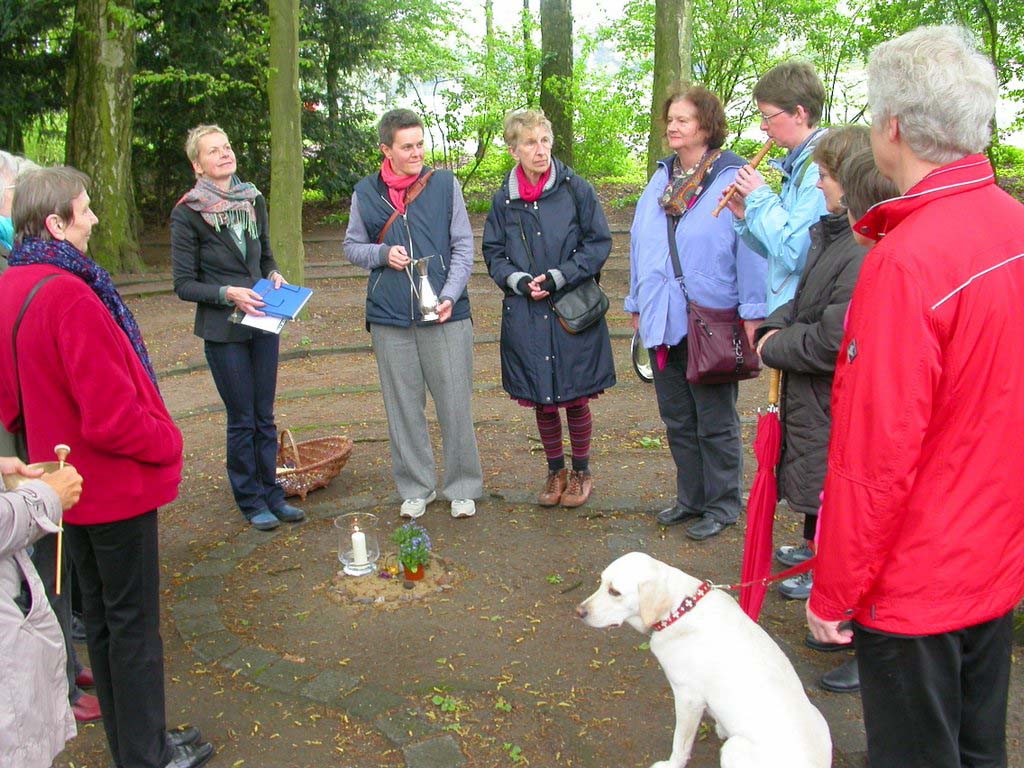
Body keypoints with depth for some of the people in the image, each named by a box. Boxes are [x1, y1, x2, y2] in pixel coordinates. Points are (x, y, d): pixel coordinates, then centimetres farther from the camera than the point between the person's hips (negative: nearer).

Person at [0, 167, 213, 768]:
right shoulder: (69, 295, -26)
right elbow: (112, 417, -26)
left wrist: (52, 443, 16)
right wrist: (167, 442, -10)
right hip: (117, 486, -9)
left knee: (101, 614, 20)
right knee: (134, 623, 6)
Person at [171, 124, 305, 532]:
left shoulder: (254, 200, 5)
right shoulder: (187, 214, -9)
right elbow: (184, 285, -8)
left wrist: (275, 276, -2)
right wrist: (228, 293, -22)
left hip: (263, 323, 5)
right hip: (223, 330, -4)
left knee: (265, 416, 12)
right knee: (242, 419, 4)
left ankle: (271, 493, 26)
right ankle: (251, 501, 20)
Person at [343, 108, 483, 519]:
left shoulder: (445, 184, 2)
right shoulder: (366, 192, 6)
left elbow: (464, 246, 2)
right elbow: (352, 247, 14)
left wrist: (450, 295, -11)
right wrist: (383, 254, -7)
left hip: (445, 315, -1)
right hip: (389, 317, 2)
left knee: (455, 405, 3)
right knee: (403, 408, 9)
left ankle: (462, 488, 19)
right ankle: (416, 488, 25)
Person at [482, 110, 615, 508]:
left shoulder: (576, 189, -3)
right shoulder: (504, 198, 4)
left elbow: (599, 243, -3)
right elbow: (493, 253, 9)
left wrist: (558, 277, -13)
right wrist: (518, 280, -10)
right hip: (525, 314, 2)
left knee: (575, 397, 7)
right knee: (541, 400, 11)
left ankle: (581, 471, 28)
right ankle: (555, 471, 31)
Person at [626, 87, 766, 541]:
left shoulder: (732, 179, -9)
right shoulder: (660, 181, 14)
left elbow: (750, 246, -13)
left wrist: (751, 313, -16)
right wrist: (637, 305, 18)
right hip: (663, 320, 7)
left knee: (715, 421, 7)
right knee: (677, 419, 16)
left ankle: (722, 504, 22)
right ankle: (691, 497, 31)